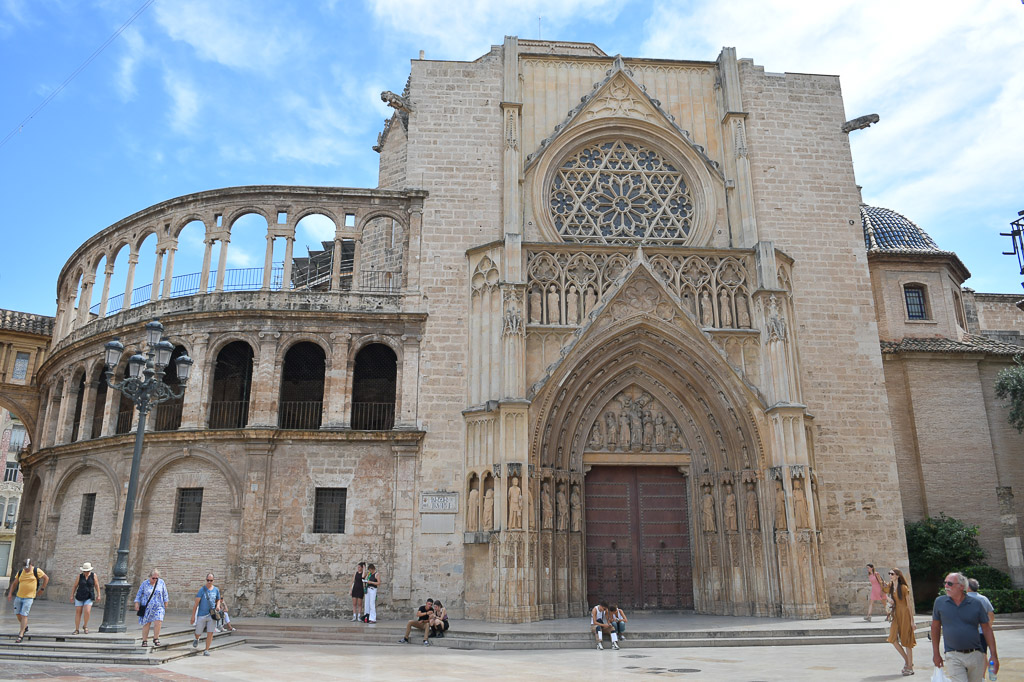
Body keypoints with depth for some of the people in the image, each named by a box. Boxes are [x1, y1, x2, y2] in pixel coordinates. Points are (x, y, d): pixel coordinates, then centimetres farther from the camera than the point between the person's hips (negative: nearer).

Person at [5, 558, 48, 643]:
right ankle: (25, 627, 37)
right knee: (17, 614, 12)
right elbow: (14, 583, 13)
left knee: (24, 615, -10)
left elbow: (46, 578, 2)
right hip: (18, 596, 5)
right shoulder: (20, 572, 5)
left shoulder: (36, 571, -6)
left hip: (29, 597, -5)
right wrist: (10, 593, 2)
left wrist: (42, 589, 2)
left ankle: (21, 635, -7)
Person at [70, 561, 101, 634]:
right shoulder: (80, 576, -3)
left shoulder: (93, 575, -4)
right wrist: (72, 596, -2)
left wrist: (98, 595, 0)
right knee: (78, 612, 2)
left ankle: (85, 626, 10)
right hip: (79, 597, 1)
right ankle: (76, 630, 14)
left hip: (89, 597, -1)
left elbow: (97, 585, 1)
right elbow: (75, 586, 3)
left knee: (87, 612, -15)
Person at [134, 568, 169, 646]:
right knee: (146, 624, 2)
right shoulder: (144, 584, -1)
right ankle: (144, 641, 15)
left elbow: (165, 594, 10)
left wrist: (165, 603, 12)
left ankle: (156, 639, 3)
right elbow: (139, 594, 3)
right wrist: (137, 604, -4)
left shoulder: (161, 582, 2)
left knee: (158, 622, -13)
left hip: (158, 607, 0)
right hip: (147, 607, 0)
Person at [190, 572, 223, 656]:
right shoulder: (202, 590, -6)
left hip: (212, 615, 2)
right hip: (202, 615, -2)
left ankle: (206, 650, 5)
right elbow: (196, 603, -6)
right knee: (198, 633, 10)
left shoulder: (216, 589, 5)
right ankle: (196, 639, 46)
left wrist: (218, 605, -2)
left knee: (210, 633, -5)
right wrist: (193, 615, -8)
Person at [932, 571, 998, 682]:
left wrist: (994, 655, 3)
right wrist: (936, 653, 9)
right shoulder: (940, 602, 1)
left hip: (976, 656, 1)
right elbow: (935, 627, 8)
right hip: (953, 656, -1)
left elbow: (987, 629, 7)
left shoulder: (976, 604, 1)